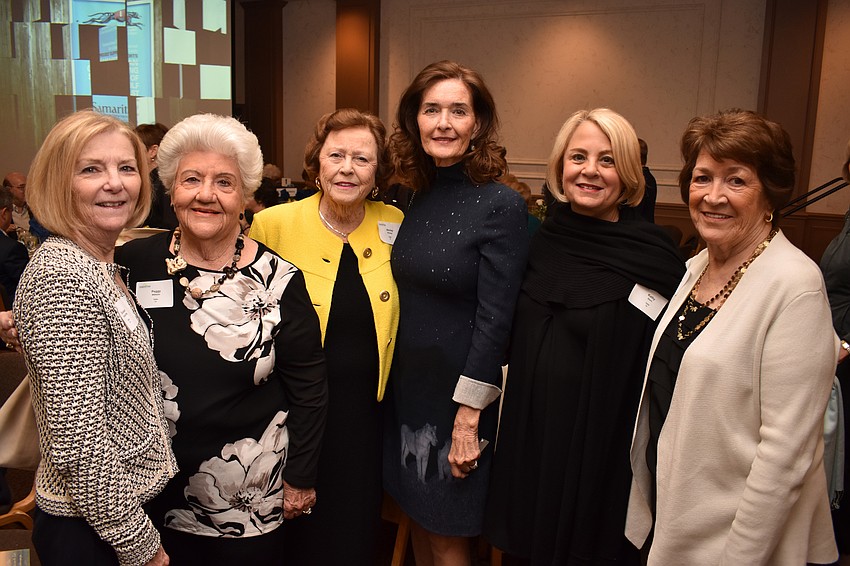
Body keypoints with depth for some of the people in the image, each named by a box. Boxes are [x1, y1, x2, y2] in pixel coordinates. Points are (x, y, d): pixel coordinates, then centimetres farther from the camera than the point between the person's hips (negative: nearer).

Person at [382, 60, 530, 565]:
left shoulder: (501, 206, -16)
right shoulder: (417, 197, 4)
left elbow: (494, 320, -18)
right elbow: (407, 299, 9)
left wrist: (468, 418, -17)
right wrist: (385, 382, 9)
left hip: (459, 395, -6)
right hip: (406, 387, 6)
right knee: (418, 522, 21)